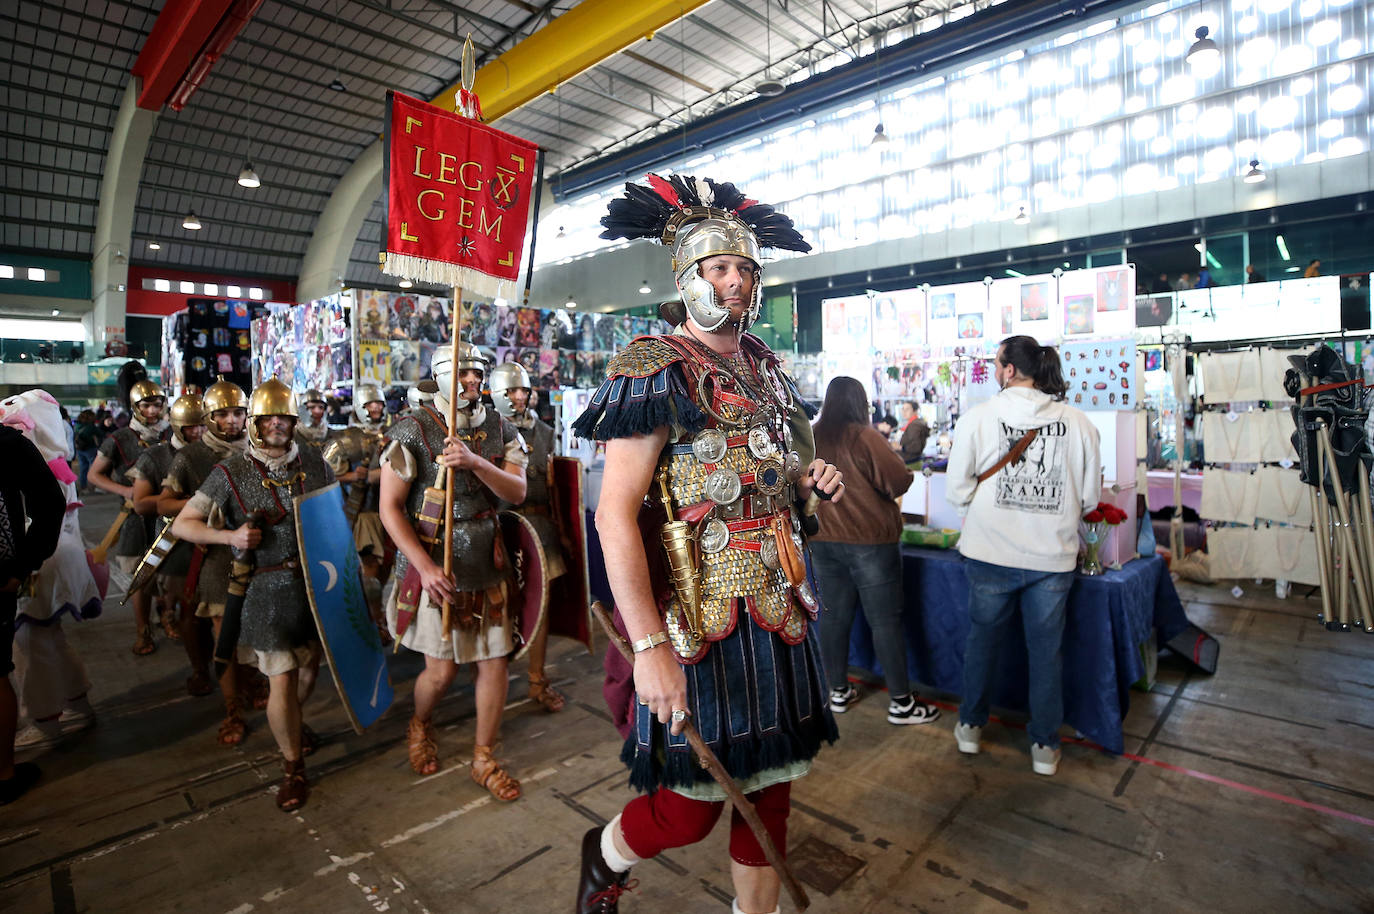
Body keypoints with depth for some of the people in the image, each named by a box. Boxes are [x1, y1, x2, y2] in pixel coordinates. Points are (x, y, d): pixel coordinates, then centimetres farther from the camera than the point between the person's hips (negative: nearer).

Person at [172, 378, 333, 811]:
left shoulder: (314, 463, 2)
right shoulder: (231, 473, -6)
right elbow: (183, 523, -1)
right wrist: (230, 536, -19)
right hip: (268, 588, -3)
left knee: (310, 663, 19)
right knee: (282, 679, -2)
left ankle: (293, 722, 50)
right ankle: (292, 767, 18)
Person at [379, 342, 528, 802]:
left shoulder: (501, 430, 3)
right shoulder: (413, 430, -8)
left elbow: (517, 492, -8)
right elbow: (390, 508, -8)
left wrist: (474, 462, -25)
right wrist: (425, 567, -17)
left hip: (488, 564, 3)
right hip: (434, 564, -3)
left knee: (495, 662, 6)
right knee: (441, 669, 4)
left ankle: (484, 759, 26)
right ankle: (420, 727, 40)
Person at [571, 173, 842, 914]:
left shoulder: (767, 370, 13)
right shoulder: (656, 372, -10)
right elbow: (614, 514, -18)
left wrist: (811, 482, 2)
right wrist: (650, 646, -25)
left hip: (780, 608, 7)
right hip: (702, 619, -7)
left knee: (770, 786, 16)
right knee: (689, 809, 4)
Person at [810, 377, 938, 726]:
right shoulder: (864, 437, -15)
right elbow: (899, 481, -16)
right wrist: (897, 458, 4)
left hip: (823, 541, 6)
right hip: (869, 541, -5)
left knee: (834, 615, 13)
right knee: (885, 621, 4)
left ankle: (839, 692, 26)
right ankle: (901, 702, 14)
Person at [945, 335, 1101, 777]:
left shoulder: (978, 417, -9)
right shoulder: (1078, 421, -3)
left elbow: (957, 489, -7)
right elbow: (1090, 496, 4)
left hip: (990, 552, -1)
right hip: (1053, 556, 1)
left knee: (982, 637, 17)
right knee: (1046, 649, 15)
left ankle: (970, 727, 32)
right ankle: (1045, 746, 28)